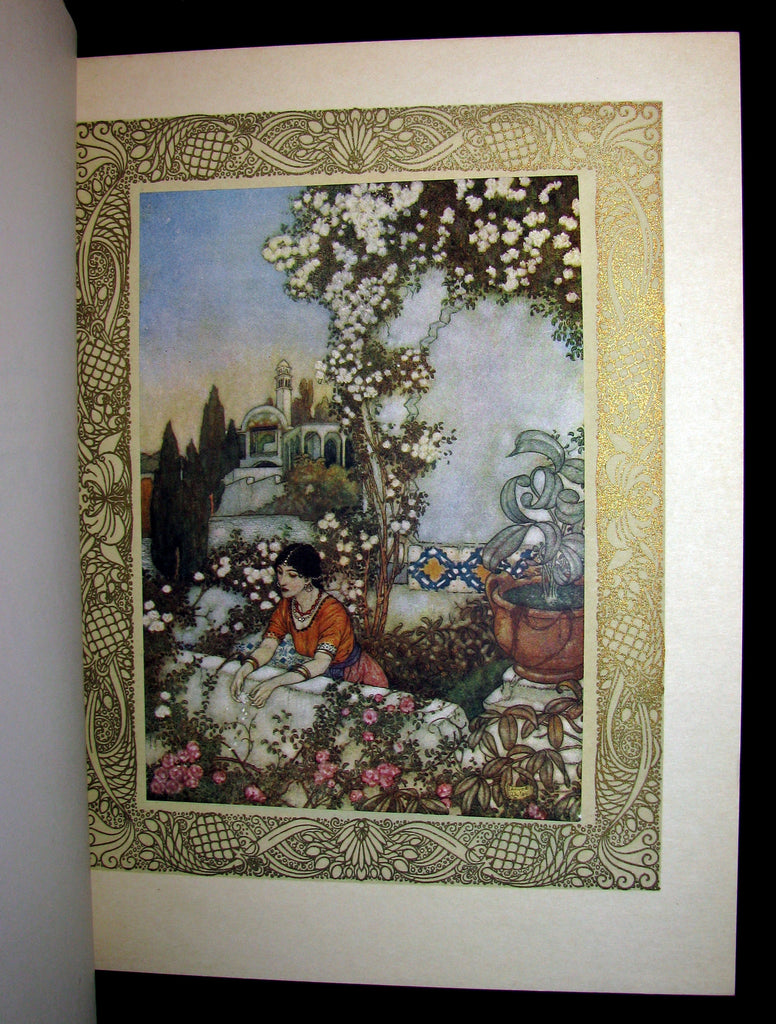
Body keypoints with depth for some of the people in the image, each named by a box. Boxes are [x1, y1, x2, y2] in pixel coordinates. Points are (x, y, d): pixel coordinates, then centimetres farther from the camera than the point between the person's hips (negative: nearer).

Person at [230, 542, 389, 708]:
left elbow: (321, 663, -38)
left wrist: (274, 682, -48)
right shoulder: (286, 606, -6)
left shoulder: (333, 611, -28)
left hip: (358, 677, -6)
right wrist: (243, 670, -30)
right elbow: (267, 647, -9)